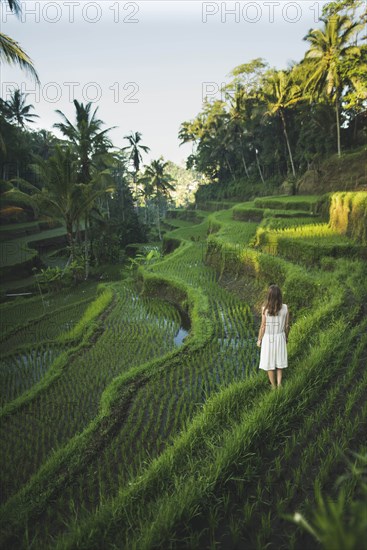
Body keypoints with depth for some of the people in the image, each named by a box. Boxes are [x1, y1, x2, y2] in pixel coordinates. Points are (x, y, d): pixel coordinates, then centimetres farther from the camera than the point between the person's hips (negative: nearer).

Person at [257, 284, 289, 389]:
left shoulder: (265, 309, -24)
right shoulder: (285, 308, -16)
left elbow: (263, 327, -15)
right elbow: (287, 325, -4)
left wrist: (259, 340, 0)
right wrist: (286, 337, 15)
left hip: (268, 338, -3)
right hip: (280, 337, 3)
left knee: (269, 362, 15)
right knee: (279, 360, 23)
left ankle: (273, 386, 29)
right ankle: (279, 384, 28)